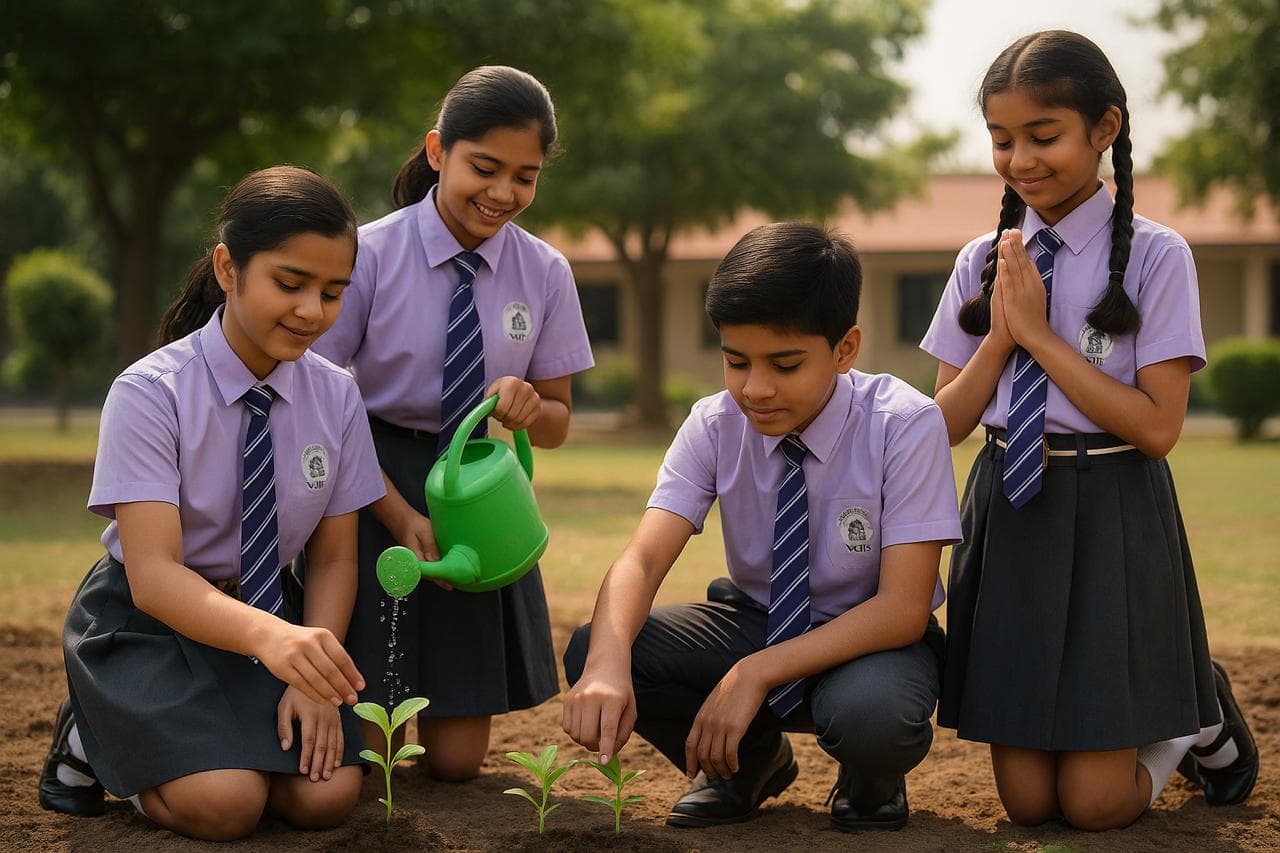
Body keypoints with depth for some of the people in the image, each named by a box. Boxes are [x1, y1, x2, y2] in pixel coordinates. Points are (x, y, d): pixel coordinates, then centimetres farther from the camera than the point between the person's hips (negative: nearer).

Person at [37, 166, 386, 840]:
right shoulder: (149, 393, -21)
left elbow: (333, 559, -1)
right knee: (223, 803, -27)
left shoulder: (335, 396, -7)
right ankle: (94, 743, 6)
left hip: (270, 608, 5)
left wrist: (310, 673, -20)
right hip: (147, 616, -4)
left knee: (326, 795, -18)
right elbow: (153, 574, -30)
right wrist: (268, 638, -49)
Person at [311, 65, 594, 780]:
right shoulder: (371, 256, -13)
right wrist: (402, 518, -19)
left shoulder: (544, 273, -3)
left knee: (456, 760, 5)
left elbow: (557, 425, 4)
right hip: (374, 486, -3)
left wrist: (528, 409, -21)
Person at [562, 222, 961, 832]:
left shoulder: (905, 426, -23)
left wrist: (756, 674, -36)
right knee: (589, 651, -21)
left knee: (869, 711, -40)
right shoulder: (714, 426, -13)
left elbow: (903, 606, -26)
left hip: (870, 638, -3)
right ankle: (752, 759, 6)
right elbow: (643, 559, -25)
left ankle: (871, 781, 1)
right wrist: (608, 664, -47)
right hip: (755, 619, 4)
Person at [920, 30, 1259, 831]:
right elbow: (948, 424, 5)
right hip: (1009, 516, 4)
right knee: (1026, 800, 4)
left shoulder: (1154, 255, -8)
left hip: (1113, 520, -4)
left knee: (1095, 803, -3)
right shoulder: (983, 261, 4)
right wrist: (999, 335, -11)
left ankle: (1198, 712, 27)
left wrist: (1039, 334, -16)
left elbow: (1158, 427, -14)